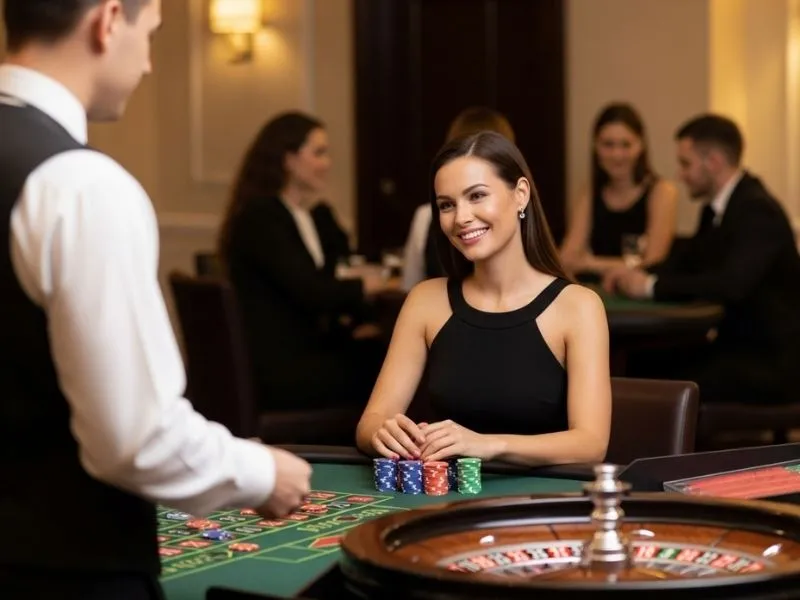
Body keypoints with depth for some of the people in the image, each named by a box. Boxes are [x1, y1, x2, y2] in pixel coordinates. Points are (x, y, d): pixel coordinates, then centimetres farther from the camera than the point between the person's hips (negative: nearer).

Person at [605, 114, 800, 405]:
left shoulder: (757, 210, -19)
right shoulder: (717, 206, 10)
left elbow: (731, 284, -31)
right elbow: (686, 261, 21)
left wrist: (652, 286, -22)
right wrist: (639, 275, 1)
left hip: (771, 360, -9)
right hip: (738, 344, 9)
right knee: (644, 368, -5)